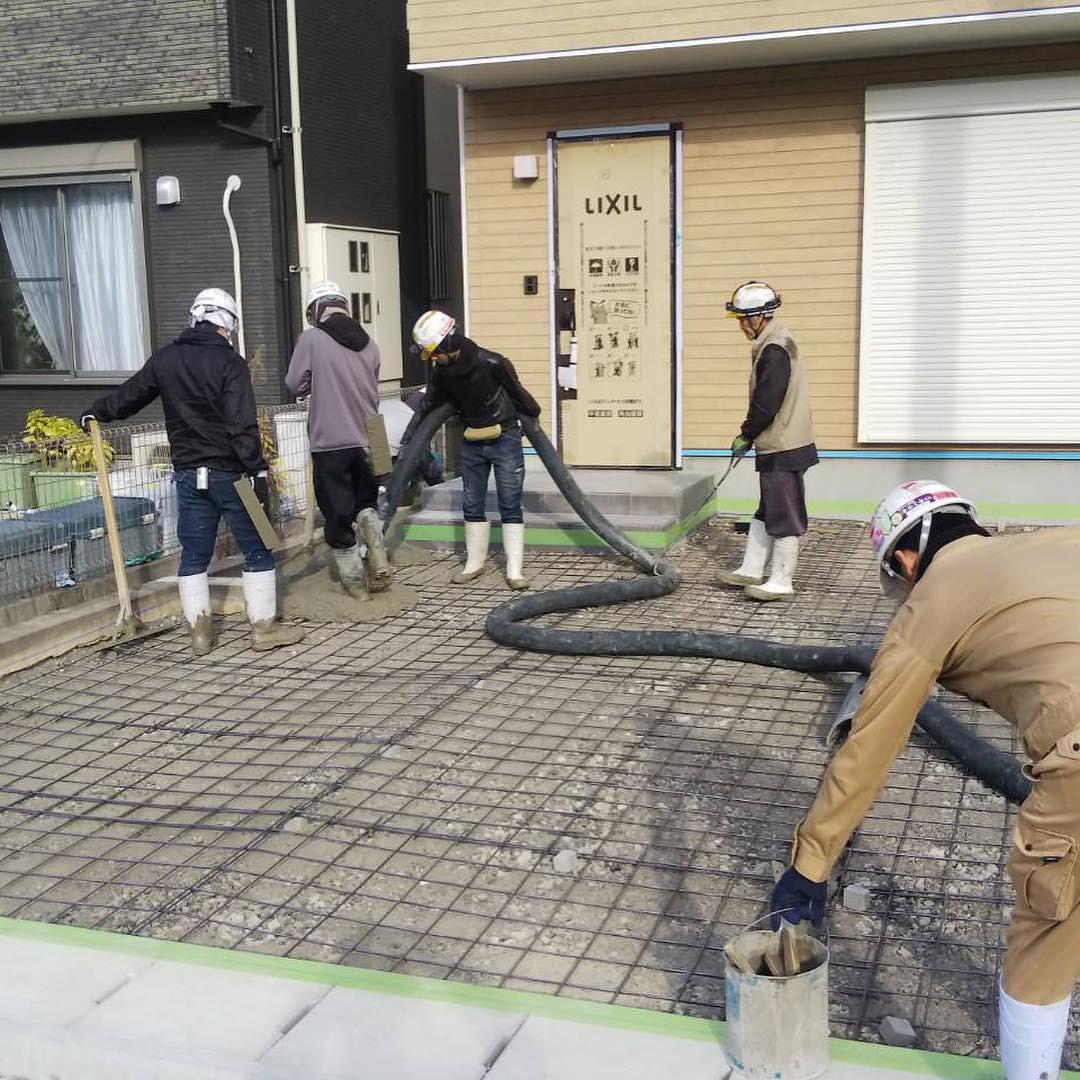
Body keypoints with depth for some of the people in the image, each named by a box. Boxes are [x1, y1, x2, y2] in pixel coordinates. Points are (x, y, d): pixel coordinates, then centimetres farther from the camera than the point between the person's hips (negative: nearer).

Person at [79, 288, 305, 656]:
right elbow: (243, 425, -18)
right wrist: (257, 472, -16)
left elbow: (128, 395, 22)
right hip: (229, 473, -5)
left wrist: (95, 411, 40)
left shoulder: (164, 359, 7)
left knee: (193, 555, 12)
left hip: (188, 475, 5)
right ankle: (264, 629, 7)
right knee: (258, 550, 5)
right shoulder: (230, 362, -10)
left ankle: (200, 633, 15)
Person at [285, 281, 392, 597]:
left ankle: (354, 581, 13)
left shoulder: (311, 339, -9)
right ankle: (378, 560, 2)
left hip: (329, 443, -5)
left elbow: (295, 385, -5)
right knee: (366, 503, 23)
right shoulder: (368, 342, 7)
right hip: (366, 440, 5)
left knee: (337, 514, 7)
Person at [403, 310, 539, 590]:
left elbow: (517, 393, -8)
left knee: (510, 506, -3)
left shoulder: (491, 363, -22)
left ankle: (514, 570, -1)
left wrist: (534, 416, 6)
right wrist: (407, 441, 6)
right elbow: (428, 406, 7)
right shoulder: (441, 372, -4)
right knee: (472, 505, 10)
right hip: (472, 443, 5)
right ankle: (474, 563, 22)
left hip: (505, 439, -5)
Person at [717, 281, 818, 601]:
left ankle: (781, 583, 5)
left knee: (783, 517, -2)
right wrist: (749, 437, 14)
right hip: (777, 446, 11)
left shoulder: (775, 350, -20)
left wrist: (745, 436, -10)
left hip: (783, 450, -11)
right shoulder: (772, 343, 13)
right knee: (765, 512, 17)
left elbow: (766, 404, -23)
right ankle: (751, 570, 27)